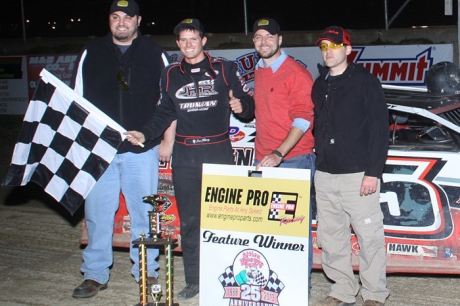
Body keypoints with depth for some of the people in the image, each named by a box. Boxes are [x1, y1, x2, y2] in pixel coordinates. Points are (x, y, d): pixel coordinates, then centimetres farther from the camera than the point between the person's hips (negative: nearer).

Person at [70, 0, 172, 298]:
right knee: (97, 212, 4)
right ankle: (95, 274, 16)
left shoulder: (155, 53, 5)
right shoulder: (91, 53, 10)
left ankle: (146, 271, 18)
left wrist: (167, 140, 4)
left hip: (142, 150, -1)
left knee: (144, 212, 5)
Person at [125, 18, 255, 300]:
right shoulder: (171, 74, 12)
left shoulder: (224, 69, 2)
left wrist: (241, 106, -20)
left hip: (219, 152, -3)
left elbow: (249, 103, 2)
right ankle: (194, 280, 16)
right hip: (185, 156, 3)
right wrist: (146, 134, 5)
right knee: (189, 220, 6)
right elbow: (166, 112, 19)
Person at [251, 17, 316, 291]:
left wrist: (279, 154, -27)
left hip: (293, 158, -7)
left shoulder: (296, 73, -10)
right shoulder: (258, 71, 14)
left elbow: (303, 118, -18)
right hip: (263, 158, 7)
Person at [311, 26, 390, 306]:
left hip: (358, 174, -6)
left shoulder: (365, 81, -3)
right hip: (325, 175, 6)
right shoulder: (320, 85, 16)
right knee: (331, 237, 9)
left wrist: (373, 172, -14)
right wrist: (318, 162, 12)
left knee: (369, 235, -1)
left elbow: (379, 128, -8)